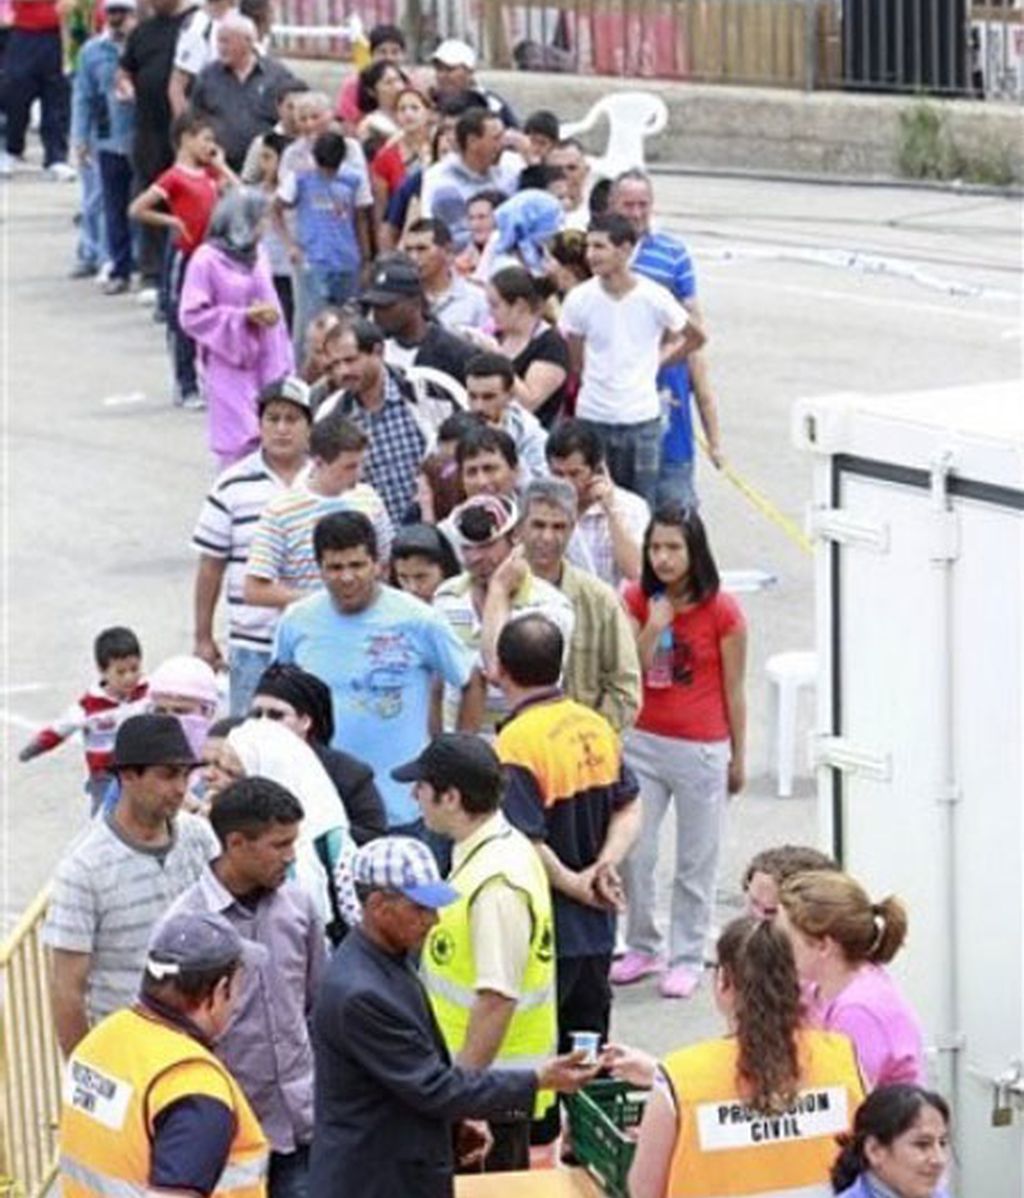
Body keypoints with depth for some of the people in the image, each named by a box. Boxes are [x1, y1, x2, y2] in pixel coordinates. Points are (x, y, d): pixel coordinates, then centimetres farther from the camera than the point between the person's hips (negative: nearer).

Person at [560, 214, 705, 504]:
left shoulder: (653, 298, -9)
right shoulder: (579, 299, -6)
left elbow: (695, 337, 9)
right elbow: (573, 362, 5)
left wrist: (660, 360, 3)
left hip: (642, 419, -1)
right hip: (592, 419, 1)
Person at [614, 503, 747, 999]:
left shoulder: (721, 611, -10)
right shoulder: (637, 600, -1)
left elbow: (733, 691, -3)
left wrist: (738, 758, 1)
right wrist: (654, 626, -19)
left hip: (702, 749, -3)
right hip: (643, 743, 3)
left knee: (696, 862, 6)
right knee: (632, 852, 4)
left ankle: (687, 958, 18)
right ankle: (642, 948, 22)